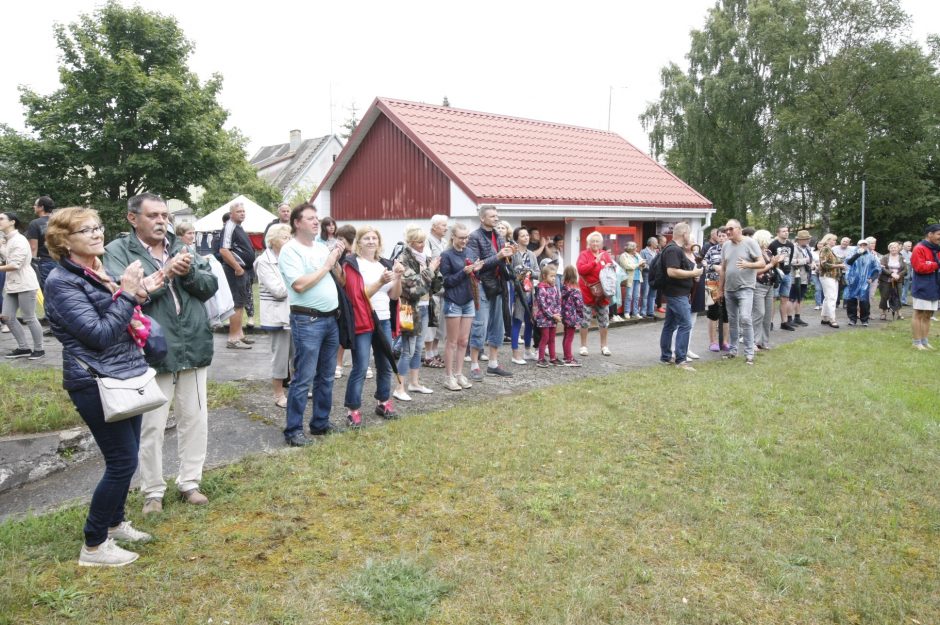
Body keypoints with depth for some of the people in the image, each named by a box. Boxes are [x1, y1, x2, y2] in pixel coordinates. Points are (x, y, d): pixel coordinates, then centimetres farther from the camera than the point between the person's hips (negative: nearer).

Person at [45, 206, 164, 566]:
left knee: (125, 457, 17)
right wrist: (127, 294, -20)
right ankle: (93, 546, 10)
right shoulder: (62, 281, -14)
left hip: (124, 378, 8)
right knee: (122, 462, -4)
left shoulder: (100, 270, 11)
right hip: (96, 384, -8)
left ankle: (115, 522, 36)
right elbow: (99, 335, -21)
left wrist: (139, 295, 2)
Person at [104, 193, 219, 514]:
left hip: (194, 347, 5)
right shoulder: (118, 251, -4)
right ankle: (153, 490, 23)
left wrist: (189, 272, -14)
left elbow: (211, 285, 5)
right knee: (151, 426, 6)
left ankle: (189, 482, 29)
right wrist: (164, 273, -21)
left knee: (195, 419, 13)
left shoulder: (182, 247, 10)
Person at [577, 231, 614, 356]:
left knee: (604, 320, 9)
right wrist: (595, 262, -19)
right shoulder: (584, 254, -4)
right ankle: (584, 346, 13)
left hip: (602, 292, 4)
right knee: (585, 319, 1)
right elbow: (580, 269, -19)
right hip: (587, 292, -4)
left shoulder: (605, 255, 9)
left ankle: (604, 346, 21)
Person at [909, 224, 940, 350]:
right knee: (919, 315, -3)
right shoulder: (919, 249, -10)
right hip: (922, 288, -8)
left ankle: (925, 341, 17)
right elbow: (919, 267, -20)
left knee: (928, 316, 11)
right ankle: (917, 342, 1)